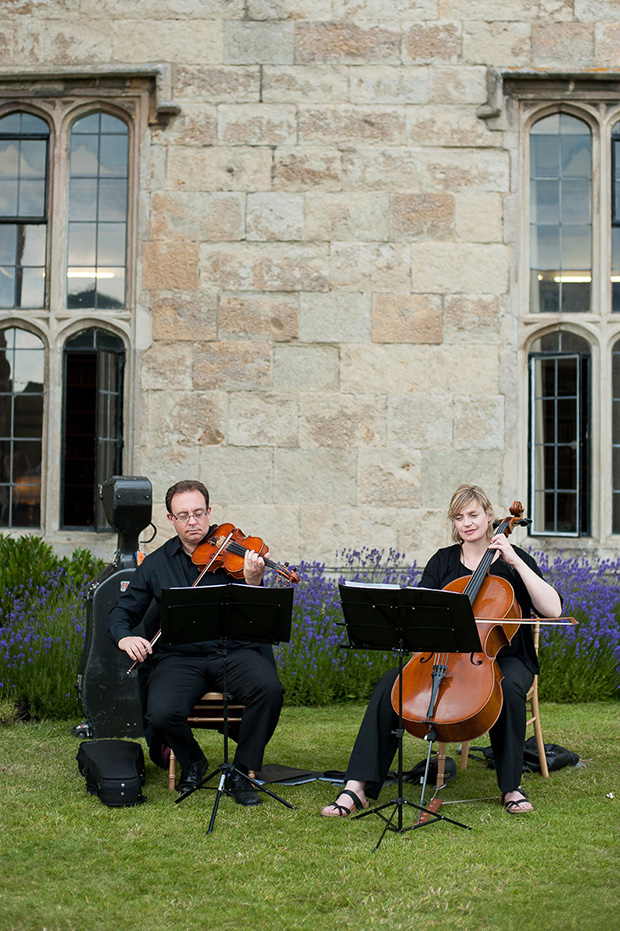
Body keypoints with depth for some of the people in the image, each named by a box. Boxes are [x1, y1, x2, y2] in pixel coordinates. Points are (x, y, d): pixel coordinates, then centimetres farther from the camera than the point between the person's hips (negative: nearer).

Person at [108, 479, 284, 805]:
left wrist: (253, 584, -26)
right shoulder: (156, 564, 12)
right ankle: (191, 761, 9)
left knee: (269, 689, -31)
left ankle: (241, 772, -7)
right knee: (161, 713, -28)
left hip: (233, 652, -1)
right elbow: (123, 611, 15)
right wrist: (124, 637, -8)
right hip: (179, 657, 1)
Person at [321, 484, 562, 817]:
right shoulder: (443, 561, 11)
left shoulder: (514, 560, 2)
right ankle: (357, 787, -24)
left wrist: (515, 561, -15)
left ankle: (511, 786, -20)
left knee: (509, 688, -39)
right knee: (388, 686, -23)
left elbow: (552, 609, -11)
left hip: (501, 656, -2)